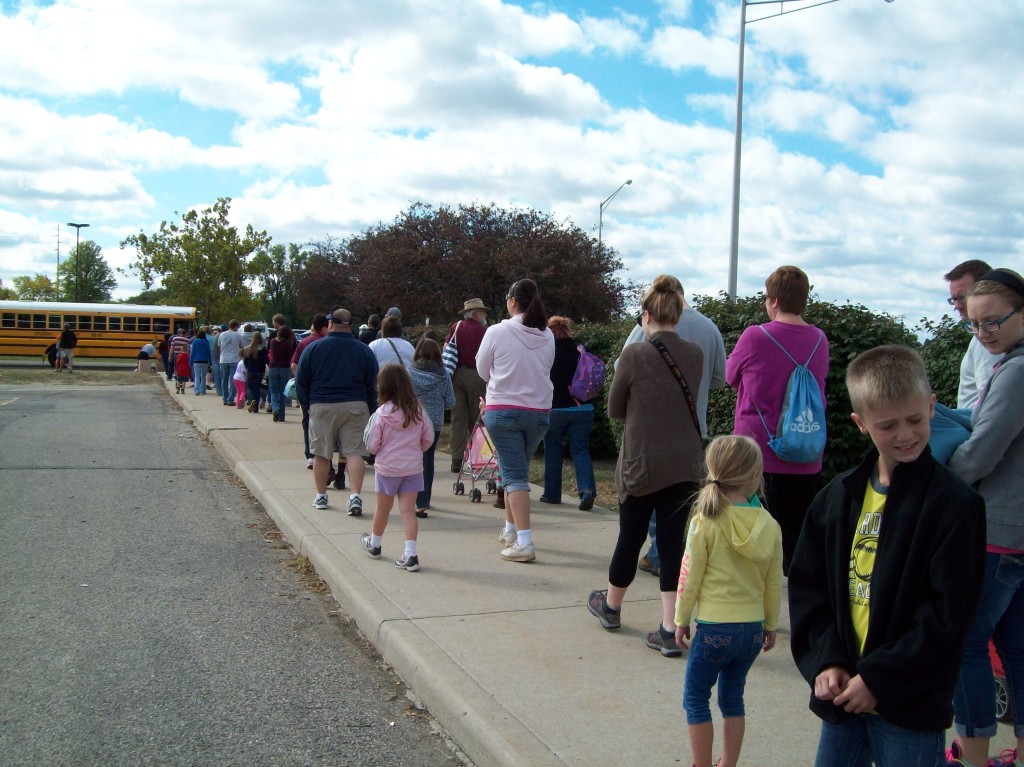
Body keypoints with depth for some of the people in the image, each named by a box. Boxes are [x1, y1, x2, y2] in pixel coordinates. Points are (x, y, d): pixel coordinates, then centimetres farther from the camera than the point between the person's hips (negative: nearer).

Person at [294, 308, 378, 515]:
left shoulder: (313, 348, 0)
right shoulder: (364, 350, 1)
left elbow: (301, 380, 3)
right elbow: (373, 383, 4)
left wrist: (307, 404, 14)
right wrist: (371, 409, 14)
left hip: (321, 406, 0)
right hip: (355, 406, 0)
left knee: (321, 453, 11)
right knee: (354, 452, -1)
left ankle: (321, 496, 21)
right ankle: (355, 496, -13)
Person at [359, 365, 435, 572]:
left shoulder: (381, 414, -14)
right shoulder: (418, 411, -5)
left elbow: (372, 446, -11)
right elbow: (428, 439, 3)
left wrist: (373, 448, 12)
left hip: (387, 467, -2)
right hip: (413, 467, 2)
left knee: (382, 508, 16)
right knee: (408, 510, 1)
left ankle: (374, 544, 39)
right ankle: (410, 555, -7)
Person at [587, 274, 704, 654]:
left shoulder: (634, 355, -12)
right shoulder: (694, 355, 0)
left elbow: (614, 409, -1)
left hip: (640, 463, -3)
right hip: (685, 464, 3)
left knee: (630, 537, 13)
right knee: (673, 542, 6)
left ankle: (611, 606, 35)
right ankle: (670, 630, 3)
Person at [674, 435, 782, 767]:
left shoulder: (705, 521, -13)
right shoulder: (770, 526, -3)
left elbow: (690, 577, -8)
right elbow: (773, 583, 5)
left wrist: (681, 619, 4)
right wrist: (771, 625, 18)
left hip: (715, 627, -4)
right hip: (753, 627, 4)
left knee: (696, 699, 9)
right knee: (733, 698, 18)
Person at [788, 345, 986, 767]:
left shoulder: (954, 503, -10)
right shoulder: (838, 496, 5)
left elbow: (947, 612, -13)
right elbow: (807, 585, 7)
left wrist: (879, 678, -15)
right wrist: (826, 661, -5)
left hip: (910, 704, -4)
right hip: (843, 690, 5)